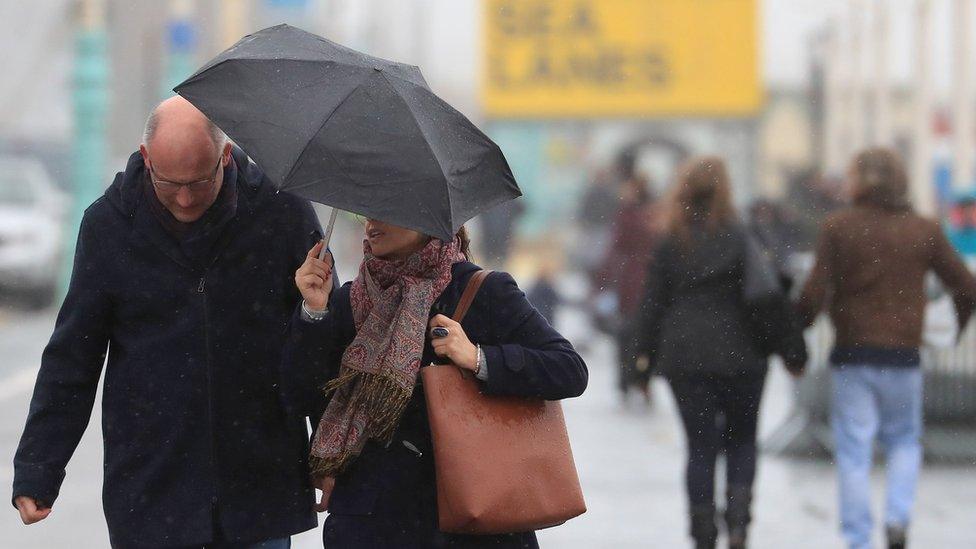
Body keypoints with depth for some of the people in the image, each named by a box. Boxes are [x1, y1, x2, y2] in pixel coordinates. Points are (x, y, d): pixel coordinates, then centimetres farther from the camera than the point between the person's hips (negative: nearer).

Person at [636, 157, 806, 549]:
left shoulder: (670, 244, 2)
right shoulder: (744, 240, -5)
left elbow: (653, 303, 5)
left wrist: (647, 353, 12)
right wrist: (793, 352, -1)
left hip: (684, 358, 1)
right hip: (740, 356, -1)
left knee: (700, 446, 5)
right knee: (741, 439, 14)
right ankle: (738, 516, -5)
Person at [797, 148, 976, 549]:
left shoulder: (837, 228, -6)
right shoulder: (924, 231, 1)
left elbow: (815, 294, -12)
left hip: (851, 354, -2)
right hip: (903, 356, 2)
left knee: (854, 450, 5)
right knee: (904, 441, 19)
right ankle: (898, 516, -1)